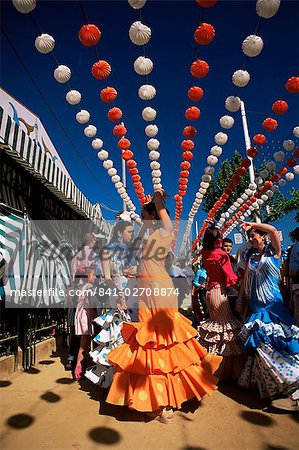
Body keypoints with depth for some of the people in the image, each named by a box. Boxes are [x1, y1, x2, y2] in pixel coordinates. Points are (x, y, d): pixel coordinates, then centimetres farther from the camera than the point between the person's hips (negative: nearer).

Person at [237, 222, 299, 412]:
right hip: (256, 305, 4)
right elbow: (245, 280, 15)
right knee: (260, 342, 1)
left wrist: (252, 224, -10)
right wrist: (241, 300, 13)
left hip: (272, 303, -4)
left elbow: (273, 229, -21)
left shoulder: (274, 252, -2)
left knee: (271, 342, -9)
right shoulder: (251, 256, 12)